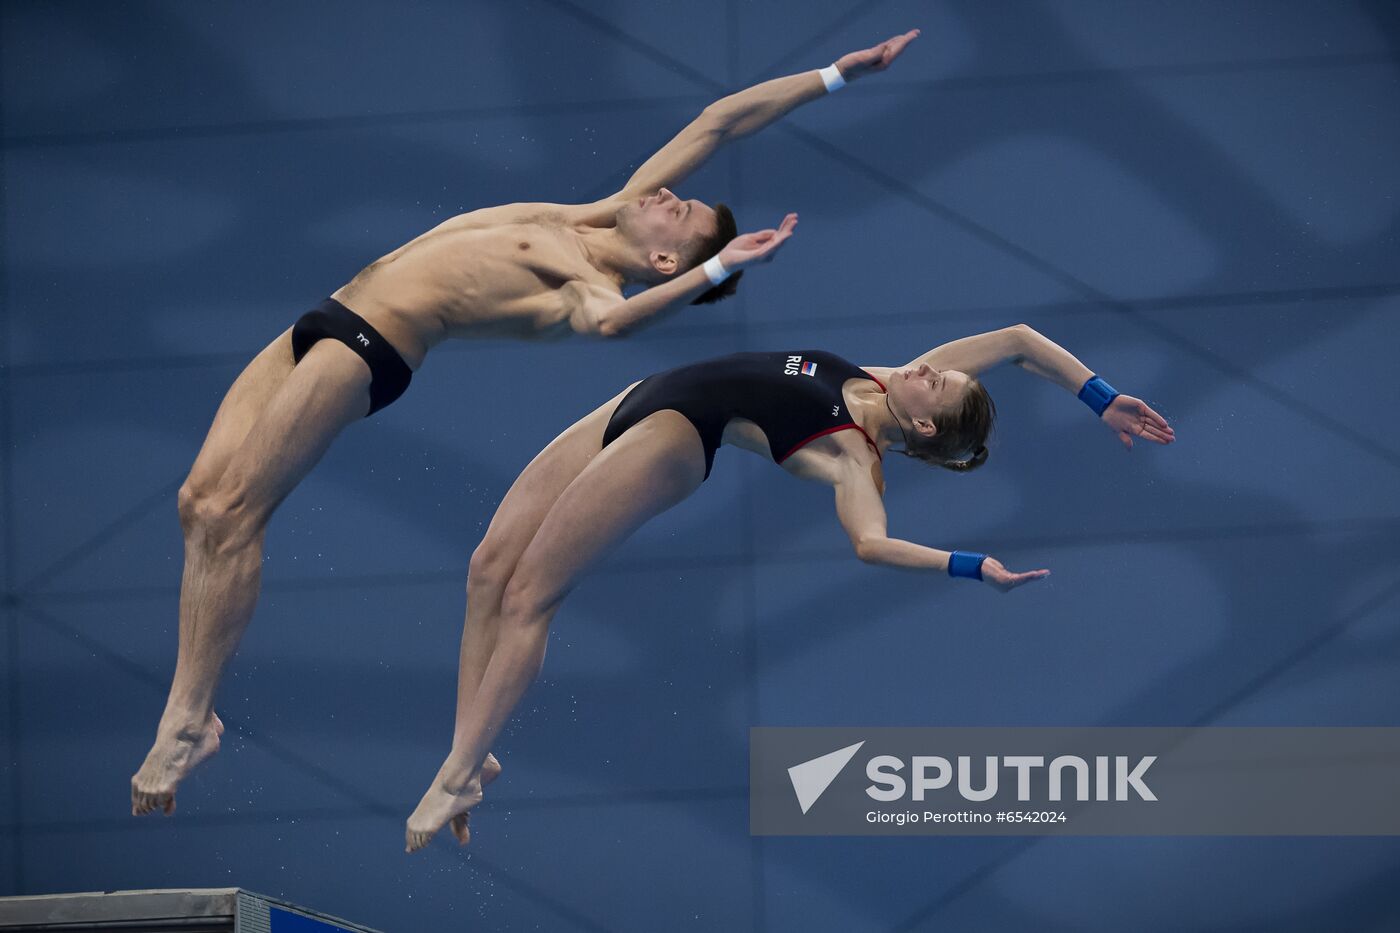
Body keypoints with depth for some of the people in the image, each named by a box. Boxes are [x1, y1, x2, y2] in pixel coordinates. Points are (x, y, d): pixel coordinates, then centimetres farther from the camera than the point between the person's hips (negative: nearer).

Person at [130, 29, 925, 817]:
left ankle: (188, 722, -19)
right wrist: (837, 76, 16)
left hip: (370, 348, -9)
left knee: (232, 511, -19)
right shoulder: (606, 215, 10)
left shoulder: (597, 289, -14)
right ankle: (190, 713, -1)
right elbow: (716, 125, 12)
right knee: (202, 501, 0)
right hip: (331, 318, 9)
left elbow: (607, 322, -40)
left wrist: (716, 269, -46)